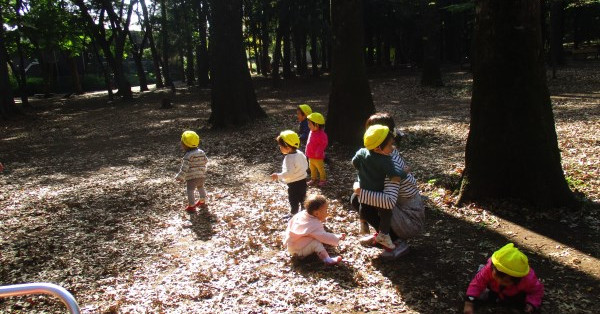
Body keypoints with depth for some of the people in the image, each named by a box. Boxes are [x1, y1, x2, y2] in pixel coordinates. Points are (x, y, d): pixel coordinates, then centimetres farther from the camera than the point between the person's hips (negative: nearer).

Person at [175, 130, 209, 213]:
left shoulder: (188, 156, -17)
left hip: (192, 177, -8)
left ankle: (191, 206, 3)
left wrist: (180, 177, -10)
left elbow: (184, 168, -18)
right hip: (202, 176, 8)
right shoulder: (201, 152, 5)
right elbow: (205, 161, 17)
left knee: (190, 191, 1)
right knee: (201, 188, 25)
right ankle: (202, 202, 40)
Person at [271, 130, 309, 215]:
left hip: (294, 183, -8)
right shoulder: (300, 153, -1)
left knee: (293, 201, 8)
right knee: (302, 198, 22)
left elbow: (289, 173, -33)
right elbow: (306, 166, 8)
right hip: (303, 180, 8)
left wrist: (278, 176, -29)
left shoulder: (289, 158, -27)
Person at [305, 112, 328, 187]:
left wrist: (318, 151, -25)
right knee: (312, 168, 19)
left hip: (318, 157, -8)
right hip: (310, 156, 8)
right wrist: (307, 151, 13)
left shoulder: (321, 134, -24)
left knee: (320, 168, 9)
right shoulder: (311, 132, 2)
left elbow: (323, 144, -22)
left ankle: (322, 180, 24)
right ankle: (313, 179, 34)